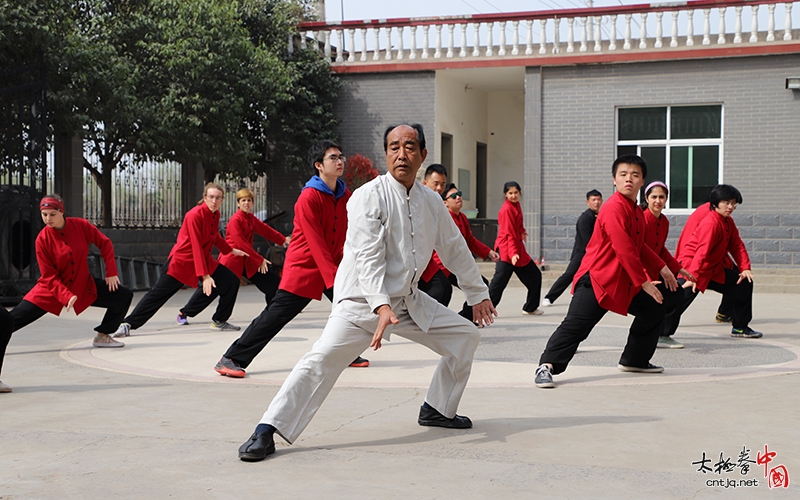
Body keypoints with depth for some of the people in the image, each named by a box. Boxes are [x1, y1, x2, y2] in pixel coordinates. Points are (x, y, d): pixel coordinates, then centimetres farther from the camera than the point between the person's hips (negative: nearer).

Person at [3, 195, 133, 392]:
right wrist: (66, 296, -31)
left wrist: (111, 273, -4)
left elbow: (105, 244, 0)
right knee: (10, 321, -16)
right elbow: (49, 277, -18)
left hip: (84, 286, 3)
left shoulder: (81, 226, -14)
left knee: (124, 296, 0)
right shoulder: (42, 239, -20)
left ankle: (102, 336, 16)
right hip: (50, 290, -3)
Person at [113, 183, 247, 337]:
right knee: (158, 294, -6)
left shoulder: (215, 215, 1)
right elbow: (197, 247, -27)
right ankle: (128, 324, 3)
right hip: (182, 260, -7)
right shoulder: (194, 215, -23)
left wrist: (232, 250, 21)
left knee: (232, 282, 0)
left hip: (204, 259, 7)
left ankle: (220, 321, 14)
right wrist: (205, 276, -31)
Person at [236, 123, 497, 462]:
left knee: (465, 335, 8)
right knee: (323, 358, -22)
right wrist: (381, 306, -34)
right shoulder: (370, 196, -15)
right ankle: (266, 432, -20)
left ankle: (438, 410, 24)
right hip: (363, 300, -7)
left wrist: (478, 294, 22)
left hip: (409, 300, 7)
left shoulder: (431, 202, 5)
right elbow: (367, 257, -23)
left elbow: (455, 249, 17)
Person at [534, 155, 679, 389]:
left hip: (624, 281, 10)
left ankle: (635, 360, 28)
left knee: (654, 310, 16)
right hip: (596, 279, -10)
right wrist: (644, 282, -17)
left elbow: (638, 246, 27)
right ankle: (546, 367, -17)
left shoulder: (636, 211, 13)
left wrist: (662, 268, 23)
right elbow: (624, 250, -22)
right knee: (575, 325, -18)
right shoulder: (614, 208, -18)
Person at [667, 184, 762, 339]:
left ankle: (740, 328, 23)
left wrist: (745, 268, -3)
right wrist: (693, 276, -37)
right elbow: (702, 252, -31)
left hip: (714, 269, 10)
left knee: (744, 284, 12)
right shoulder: (710, 223, -22)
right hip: (692, 267, -10)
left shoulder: (728, 222, 7)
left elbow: (737, 245, 10)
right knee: (681, 299, -24)